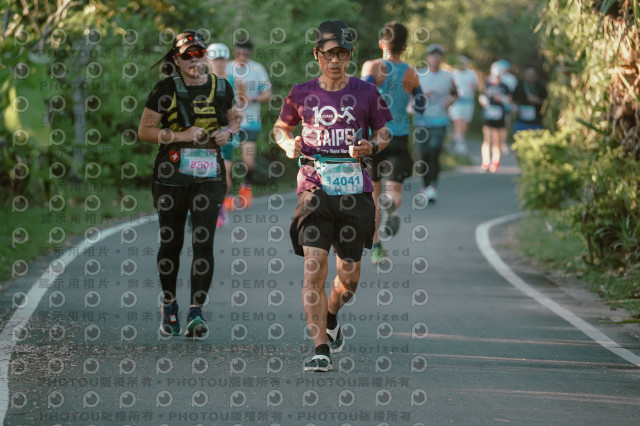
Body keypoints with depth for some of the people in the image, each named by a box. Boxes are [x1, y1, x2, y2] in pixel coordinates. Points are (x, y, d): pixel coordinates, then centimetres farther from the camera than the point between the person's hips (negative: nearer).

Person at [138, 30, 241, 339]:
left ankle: (196, 313, -11)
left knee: (204, 242, -9)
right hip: (171, 174, -1)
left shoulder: (220, 88, 6)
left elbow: (234, 118, 23)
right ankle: (169, 305, 27)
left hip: (209, 174, 2)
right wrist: (180, 135, -16)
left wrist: (228, 132, 0)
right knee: (171, 242, 7)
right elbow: (144, 131, -3)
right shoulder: (166, 89, -3)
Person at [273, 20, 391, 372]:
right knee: (314, 267, -15)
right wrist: (289, 144, -2)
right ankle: (321, 349, -13)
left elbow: (383, 134, 14)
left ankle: (330, 318, 40)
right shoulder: (302, 94, 5)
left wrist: (371, 146, -8)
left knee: (349, 277, 7)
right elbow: (280, 127, 20)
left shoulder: (366, 93, 4)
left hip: (355, 192, 1)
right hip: (314, 190, -1)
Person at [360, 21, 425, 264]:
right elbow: (421, 107, 7)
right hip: (399, 137, 0)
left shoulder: (372, 67, -7)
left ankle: (375, 246, 16)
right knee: (394, 190, -1)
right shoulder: (410, 74, 0)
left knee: (373, 192, 15)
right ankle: (392, 206, -41)